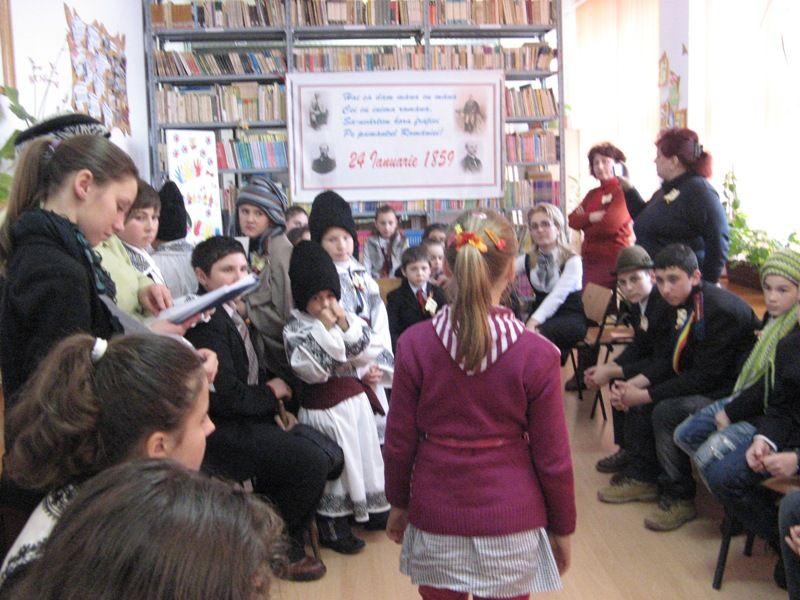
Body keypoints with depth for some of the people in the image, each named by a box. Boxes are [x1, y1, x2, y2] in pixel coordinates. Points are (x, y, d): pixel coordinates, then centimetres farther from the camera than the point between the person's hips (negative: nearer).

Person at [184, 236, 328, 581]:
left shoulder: (232, 314, 12)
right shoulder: (207, 322, -19)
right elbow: (224, 396, -24)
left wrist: (277, 407, 2)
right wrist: (271, 394, -9)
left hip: (246, 420, 10)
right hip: (221, 431, -10)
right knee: (311, 462, -18)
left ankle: (287, 542, 17)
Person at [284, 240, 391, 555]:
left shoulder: (347, 316, 4)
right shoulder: (295, 329, -10)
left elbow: (367, 354, -1)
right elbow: (313, 370, -21)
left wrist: (346, 326, -13)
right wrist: (327, 329, -21)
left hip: (356, 396, 6)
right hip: (324, 406, -5)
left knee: (366, 452, 17)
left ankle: (373, 507, 37)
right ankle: (331, 524, 19)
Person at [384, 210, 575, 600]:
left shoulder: (414, 345, -11)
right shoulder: (537, 354, -14)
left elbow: (399, 442, -4)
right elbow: (552, 457, -7)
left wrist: (398, 502, 13)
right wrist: (562, 526, 7)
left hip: (435, 517, 1)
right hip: (510, 519, -1)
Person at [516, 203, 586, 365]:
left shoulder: (572, 260, -7)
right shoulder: (527, 260, 10)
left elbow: (557, 296, -22)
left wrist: (533, 321, -35)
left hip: (571, 319, -4)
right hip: (542, 317, 4)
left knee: (537, 333, -36)